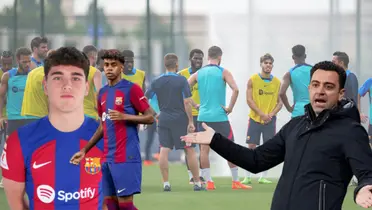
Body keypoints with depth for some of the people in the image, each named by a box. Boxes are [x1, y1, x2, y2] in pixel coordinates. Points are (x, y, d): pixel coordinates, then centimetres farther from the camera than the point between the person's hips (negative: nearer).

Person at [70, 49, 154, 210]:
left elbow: (150, 118, -7)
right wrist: (84, 151, 21)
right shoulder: (102, 93, 15)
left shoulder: (131, 89, -6)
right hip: (108, 158, 7)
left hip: (126, 156, -7)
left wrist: (124, 116, -21)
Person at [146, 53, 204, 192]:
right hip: (180, 119, -3)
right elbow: (187, 102, -11)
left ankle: (166, 184, -2)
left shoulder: (156, 82, 3)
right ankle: (197, 183, 7)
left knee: (164, 151, 2)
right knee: (190, 150, 4)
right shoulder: (181, 80, -7)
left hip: (164, 119, 3)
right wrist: (190, 122, -8)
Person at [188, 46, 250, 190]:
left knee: (204, 149, 6)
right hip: (220, 117, -3)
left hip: (203, 116, 3)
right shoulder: (223, 72, -3)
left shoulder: (198, 74, 7)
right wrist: (230, 107, -9)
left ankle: (208, 182, 2)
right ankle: (236, 182, 8)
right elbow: (235, 89, -17)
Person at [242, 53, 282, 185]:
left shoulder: (277, 82, 4)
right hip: (255, 118, -2)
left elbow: (279, 102, 6)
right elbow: (249, 100, -7)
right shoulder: (253, 80, -3)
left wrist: (271, 114, -11)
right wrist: (261, 114, -16)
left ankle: (263, 177, 8)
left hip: (270, 120, 2)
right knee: (251, 146, -3)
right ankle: (248, 176, 3)